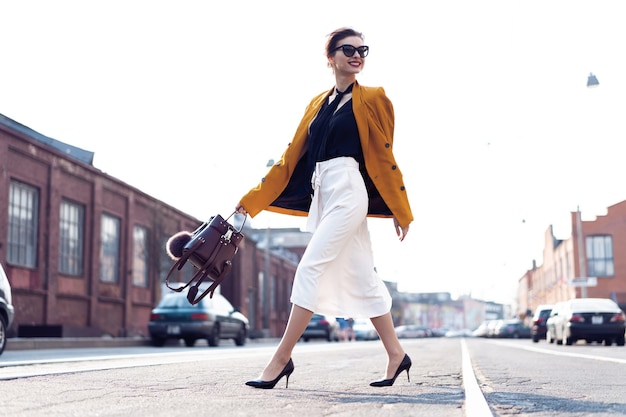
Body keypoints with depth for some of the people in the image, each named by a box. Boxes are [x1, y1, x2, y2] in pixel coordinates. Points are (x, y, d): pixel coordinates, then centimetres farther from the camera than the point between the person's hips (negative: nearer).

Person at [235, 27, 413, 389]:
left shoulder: (371, 99, 2)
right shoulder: (318, 104, 16)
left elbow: (383, 157, 2)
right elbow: (292, 157, 13)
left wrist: (401, 211, 3)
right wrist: (252, 200, 8)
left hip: (348, 191, -6)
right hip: (323, 195, 6)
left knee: (310, 268, -11)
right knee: (362, 276, 8)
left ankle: (282, 358, -5)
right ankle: (396, 355, 17)